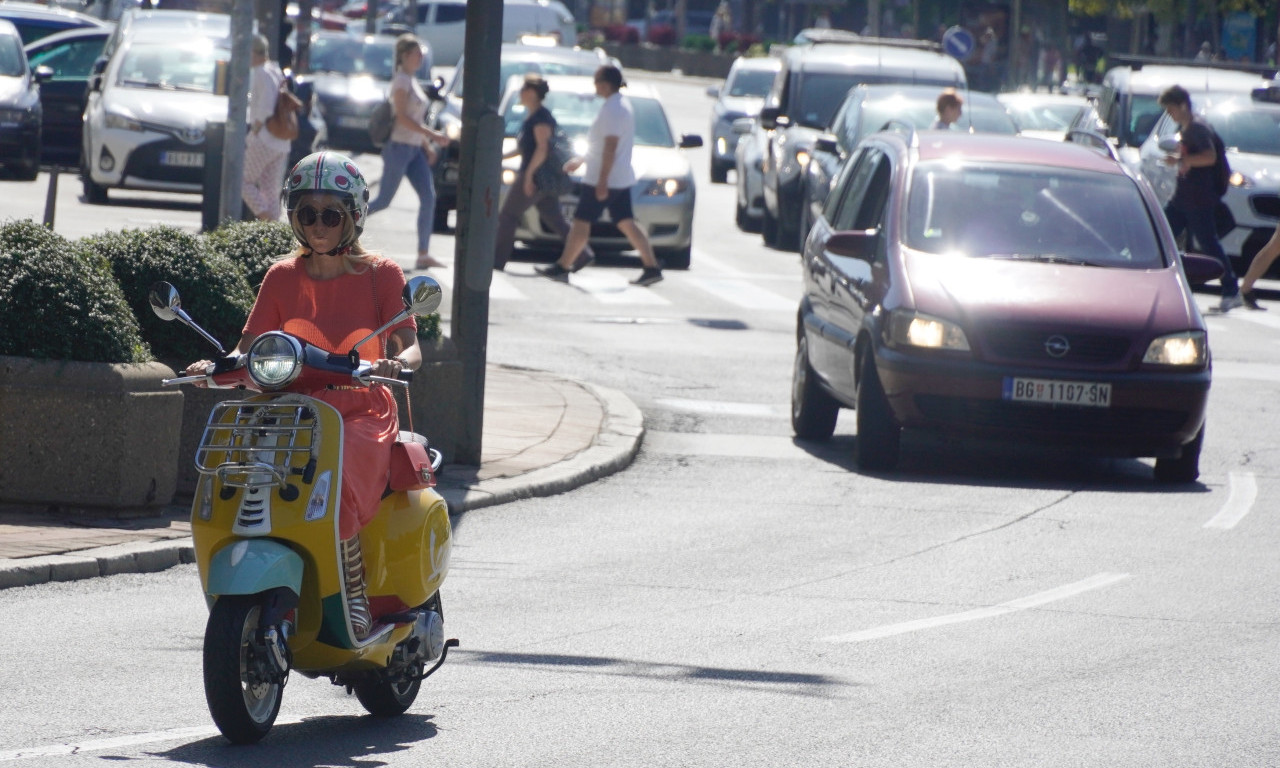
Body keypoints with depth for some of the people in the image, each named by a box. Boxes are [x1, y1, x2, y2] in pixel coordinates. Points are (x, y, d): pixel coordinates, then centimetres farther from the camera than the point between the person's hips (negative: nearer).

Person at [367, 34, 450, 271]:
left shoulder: (412, 81, 16)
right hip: (399, 146, -9)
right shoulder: (401, 80, -11)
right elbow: (402, 117, -20)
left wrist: (426, 145, 17)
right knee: (383, 201, -5)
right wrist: (432, 134, -22)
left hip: (414, 149, 9)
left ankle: (423, 255, -5)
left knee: (429, 198, -3)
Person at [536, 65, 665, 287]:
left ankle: (562, 267, 4)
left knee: (581, 223, -1)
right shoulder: (623, 104, 15)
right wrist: (581, 160, 28)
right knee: (626, 224, 8)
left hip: (605, 179, -10)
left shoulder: (612, 109, -17)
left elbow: (610, 147, -23)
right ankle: (652, 267, 2)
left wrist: (602, 181, -25)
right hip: (622, 179, 10)